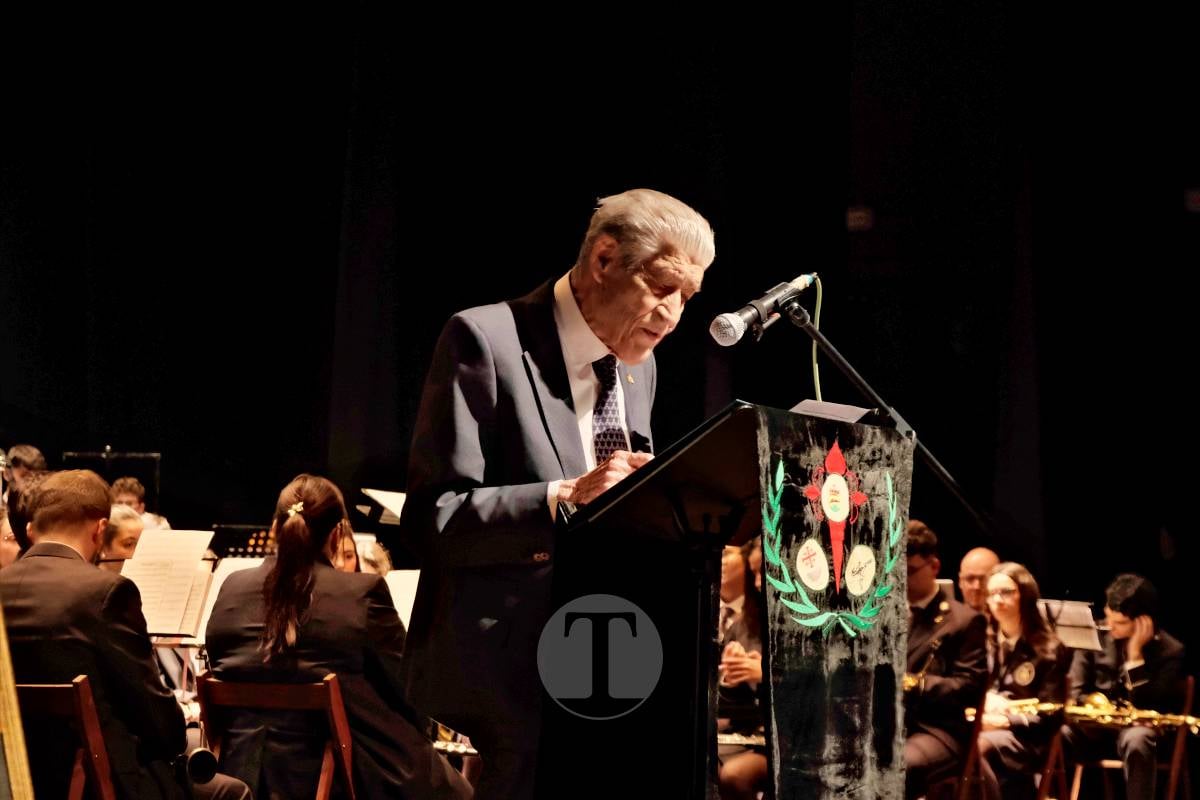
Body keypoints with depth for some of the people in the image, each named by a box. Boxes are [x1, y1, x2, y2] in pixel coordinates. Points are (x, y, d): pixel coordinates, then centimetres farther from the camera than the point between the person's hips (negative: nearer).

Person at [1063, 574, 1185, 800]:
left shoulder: (1169, 650, -4)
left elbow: (1144, 707, -13)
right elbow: (1075, 692, 5)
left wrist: (1135, 653, -18)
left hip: (1137, 726, -3)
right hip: (1096, 725, 3)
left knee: (1136, 741, -40)